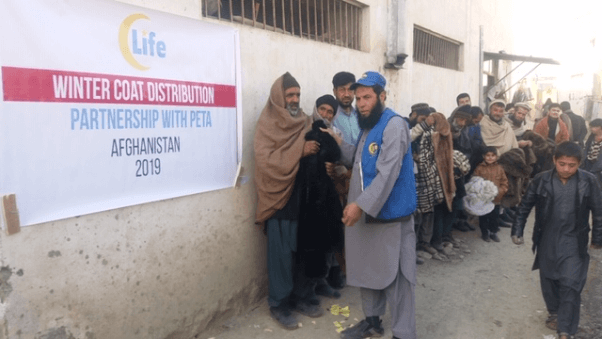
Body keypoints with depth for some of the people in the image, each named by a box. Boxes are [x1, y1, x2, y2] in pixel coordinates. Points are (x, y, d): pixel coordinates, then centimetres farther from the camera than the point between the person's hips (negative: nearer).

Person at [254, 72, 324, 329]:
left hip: (303, 195, 5)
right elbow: (265, 160, -17)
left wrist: (317, 151, -5)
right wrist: (300, 151, -22)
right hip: (280, 196, -5)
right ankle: (279, 304, 15)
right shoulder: (267, 124, -5)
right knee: (281, 252, 1)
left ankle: (300, 297, 25)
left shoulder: (303, 121, 12)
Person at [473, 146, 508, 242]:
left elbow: (504, 182, 4)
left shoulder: (499, 168, 0)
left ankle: (493, 232, 33)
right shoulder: (480, 168, -7)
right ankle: (484, 233, 28)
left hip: (496, 199, 2)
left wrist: (500, 191, -11)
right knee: (483, 217, 10)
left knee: (495, 217, 13)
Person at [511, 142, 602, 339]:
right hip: (547, 240, 2)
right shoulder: (541, 181, -10)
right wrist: (517, 231, 0)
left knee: (570, 285, -5)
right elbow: (525, 207, 0)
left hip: (574, 242, -2)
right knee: (548, 280, 16)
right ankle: (555, 313, 39)